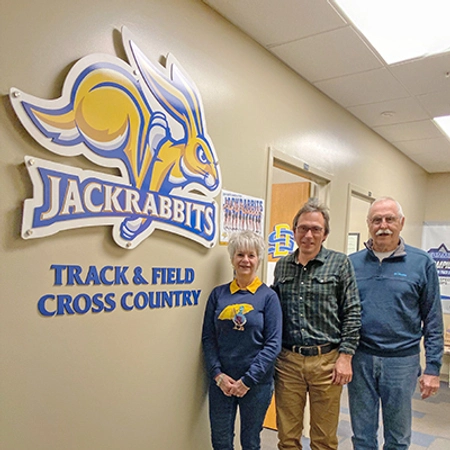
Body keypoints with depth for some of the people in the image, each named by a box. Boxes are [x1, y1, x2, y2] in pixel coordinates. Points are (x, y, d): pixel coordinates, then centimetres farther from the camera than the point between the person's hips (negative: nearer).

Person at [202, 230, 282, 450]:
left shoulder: (268, 296, -7)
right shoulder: (218, 294, 0)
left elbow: (273, 344, -10)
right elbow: (208, 338, 1)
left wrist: (248, 380, -13)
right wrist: (218, 374, -9)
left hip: (257, 383, -1)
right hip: (221, 381, 2)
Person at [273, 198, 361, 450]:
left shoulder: (340, 264, -3)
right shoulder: (282, 266, 7)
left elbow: (352, 314, -4)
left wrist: (345, 356, -8)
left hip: (326, 361, -3)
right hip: (287, 360, 3)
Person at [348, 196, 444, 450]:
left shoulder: (422, 263, -4)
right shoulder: (352, 263, 0)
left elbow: (433, 321, -2)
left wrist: (433, 367, -4)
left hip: (402, 361, -1)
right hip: (360, 359, 2)